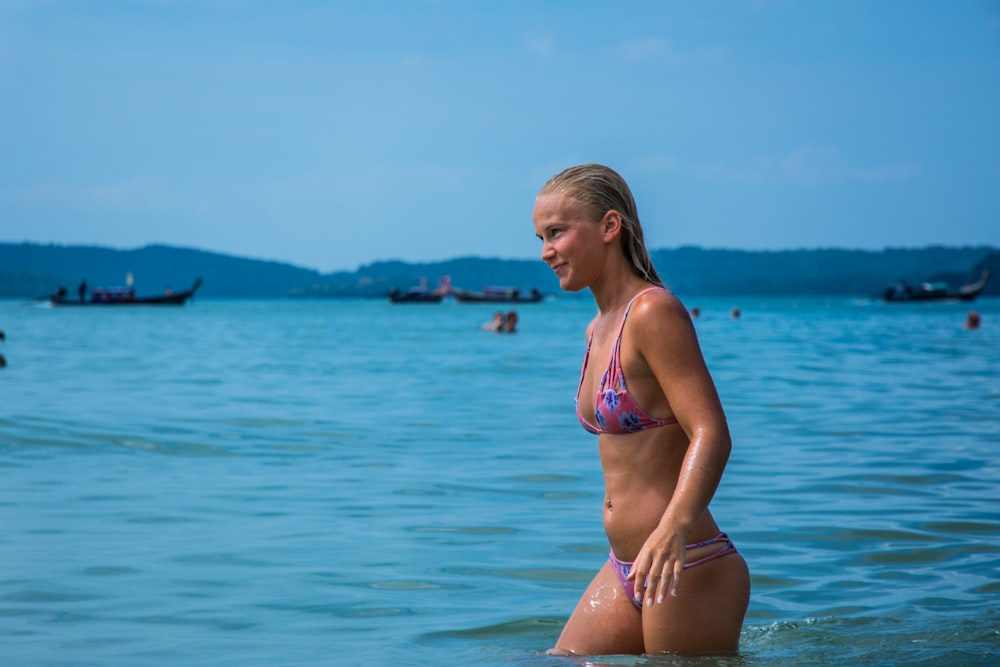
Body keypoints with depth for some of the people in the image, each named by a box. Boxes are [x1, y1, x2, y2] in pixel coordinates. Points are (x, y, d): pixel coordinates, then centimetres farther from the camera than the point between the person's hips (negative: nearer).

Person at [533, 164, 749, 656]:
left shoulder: (654, 312, -15)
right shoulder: (598, 329, 12)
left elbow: (711, 435, -24)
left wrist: (672, 531, -39)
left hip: (689, 571, -9)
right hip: (625, 572, 9)